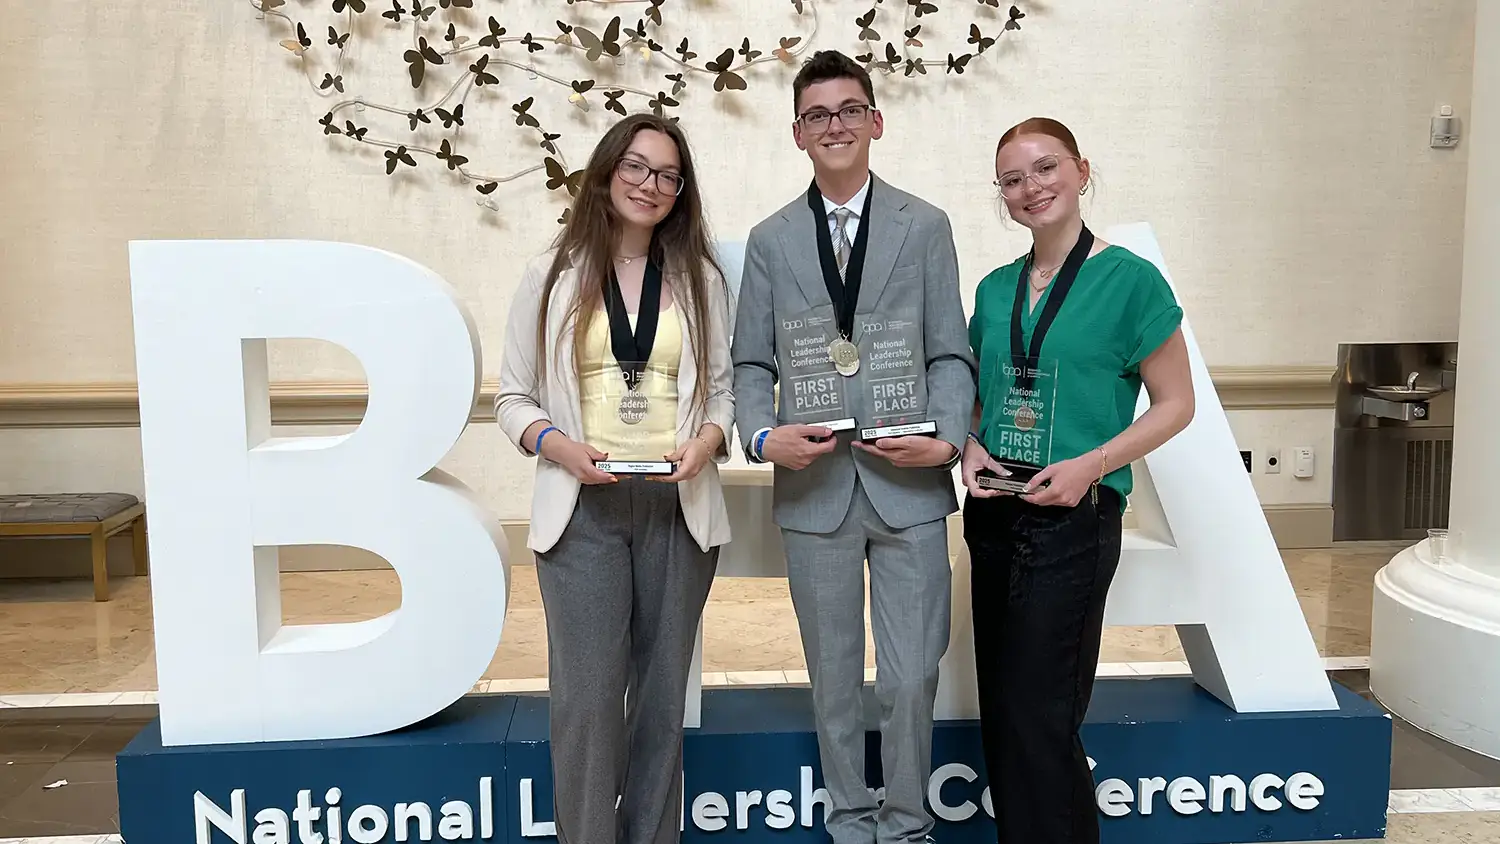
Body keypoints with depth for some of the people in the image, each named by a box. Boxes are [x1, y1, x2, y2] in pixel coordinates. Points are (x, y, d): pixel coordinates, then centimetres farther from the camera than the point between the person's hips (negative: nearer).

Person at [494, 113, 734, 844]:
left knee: (662, 693, 10)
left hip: (678, 506, 2)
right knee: (586, 696, -3)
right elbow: (514, 397, 4)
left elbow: (722, 386, 10)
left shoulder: (700, 278, 8)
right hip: (582, 506, -2)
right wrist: (556, 443, -15)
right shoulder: (553, 274, 4)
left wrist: (706, 441, -10)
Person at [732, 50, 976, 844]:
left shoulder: (925, 227, 5)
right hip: (812, 489, 1)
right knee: (834, 677, 13)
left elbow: (951, 353, 3)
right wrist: (762, 436, -12)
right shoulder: (769, 240, 8)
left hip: (909, 486, -1)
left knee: (911, 678, 3)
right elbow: (752, 364, 6)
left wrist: (948, 439, -13)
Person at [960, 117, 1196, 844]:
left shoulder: (1129, 278, -7)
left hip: (1074, 520, -5)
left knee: (1039, 720, -2)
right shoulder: (995, 289, 9)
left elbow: (1175, 403, -4)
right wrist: (971, 448, -3)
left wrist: (1090, 464, -17)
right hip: (993, 517, 6)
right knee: (1000, 715, 13)